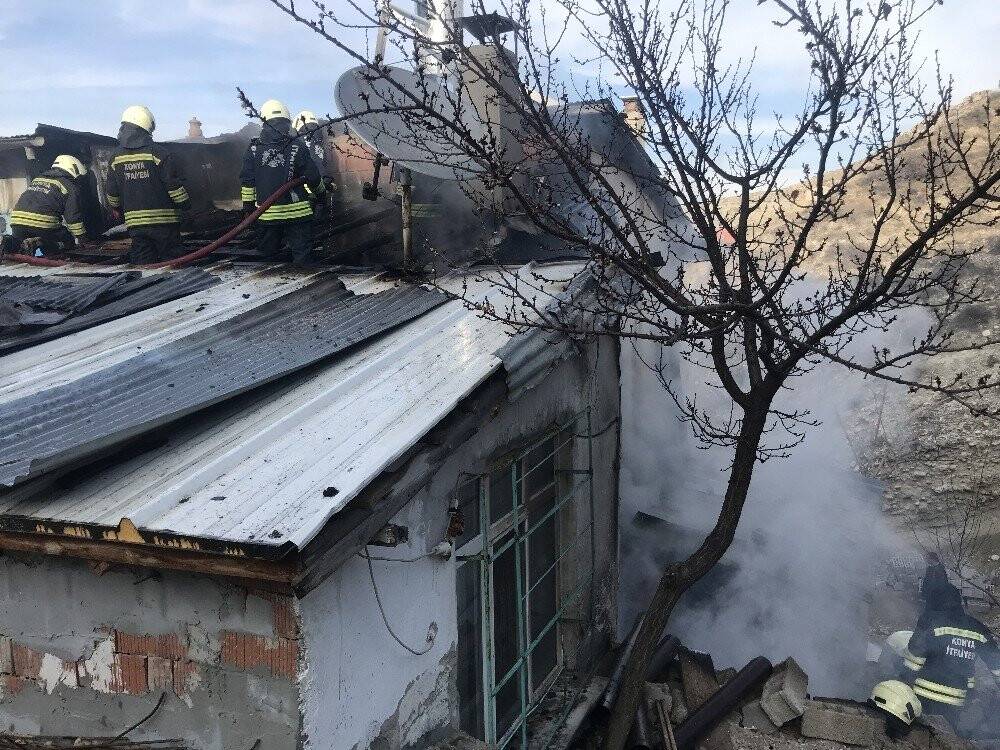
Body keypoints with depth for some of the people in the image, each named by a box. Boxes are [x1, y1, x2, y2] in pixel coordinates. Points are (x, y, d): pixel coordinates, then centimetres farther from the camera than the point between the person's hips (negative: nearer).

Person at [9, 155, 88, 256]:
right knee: (68, 240, 13)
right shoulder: (70, 187, 5)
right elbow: (73, 215, -1)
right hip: (43, 226, -6)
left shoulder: (37, 179, 28)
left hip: (17, 221, 6)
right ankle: (40, 243, -15)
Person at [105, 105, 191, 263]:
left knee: (142, 265, 7)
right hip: (163, 220, -4)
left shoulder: (116, 157, 5)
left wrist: (118, 209, 30)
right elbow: (174, 185, -9)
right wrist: (185, 204, 8)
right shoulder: (158, 153, -9)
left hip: (134, 223, 4)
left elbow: (112, 196, 11)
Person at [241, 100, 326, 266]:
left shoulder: (253, 149, 0)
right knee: (302, 254, 3)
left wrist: (248, 205, 13)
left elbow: (247, 181, 3)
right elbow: (313, 177, -1)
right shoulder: (297, 149, -6)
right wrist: (321, 193, 19)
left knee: (268, 252, 17)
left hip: (266, 213, 2)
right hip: (297, 212, -2)